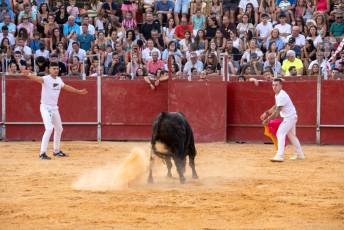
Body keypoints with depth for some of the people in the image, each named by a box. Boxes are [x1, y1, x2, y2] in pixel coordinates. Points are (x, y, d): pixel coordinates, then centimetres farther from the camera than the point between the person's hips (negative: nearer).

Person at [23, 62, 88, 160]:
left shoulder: (59, 80, 7)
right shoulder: (46, 79, -16)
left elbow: (66, 87, 26)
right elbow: (38, 79, -37)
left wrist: (78, 91, 38)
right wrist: (29, 75, -60)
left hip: (54, 108, 8)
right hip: (45, 107, -8)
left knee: (59, 129, 17)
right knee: (49, 128, -21)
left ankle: (56, 151, 33)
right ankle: (42, 153, -18)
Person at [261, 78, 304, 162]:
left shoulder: (282, 96, -24)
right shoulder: (277, 95, 8)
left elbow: (277, 111, -25)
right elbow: (275, 107, 23)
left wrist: (268, 119, -22)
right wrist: (266, 112, 13)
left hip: (289, 117, -11)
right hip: (291, 117, 11)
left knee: (280, 133, -16)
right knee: (291, 135, 21)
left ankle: (280, 155, -23)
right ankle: (299, 154, 31)